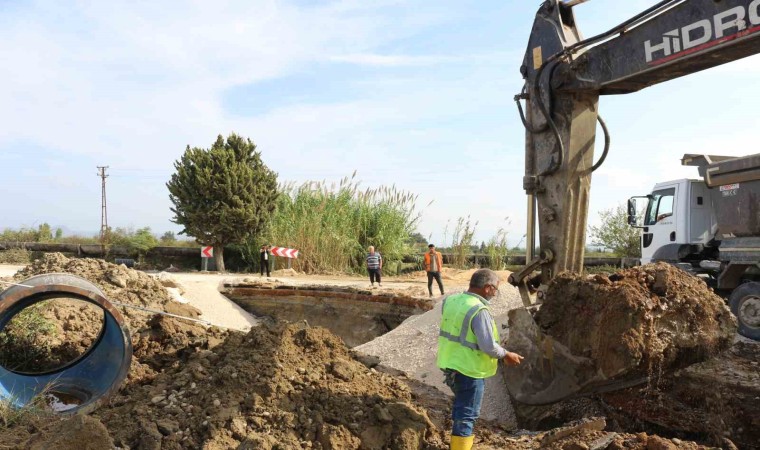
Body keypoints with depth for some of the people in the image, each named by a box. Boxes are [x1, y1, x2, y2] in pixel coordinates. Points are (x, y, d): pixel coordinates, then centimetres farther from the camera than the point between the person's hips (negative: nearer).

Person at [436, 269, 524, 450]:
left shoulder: (450, 300, -1)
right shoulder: (479, 310, -25)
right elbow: (488, 346, -23)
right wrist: (506, 355, -6)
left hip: (450, 363, 9)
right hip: (469, 369, -8)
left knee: (460, 405, 28)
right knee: (467, 414, 4)